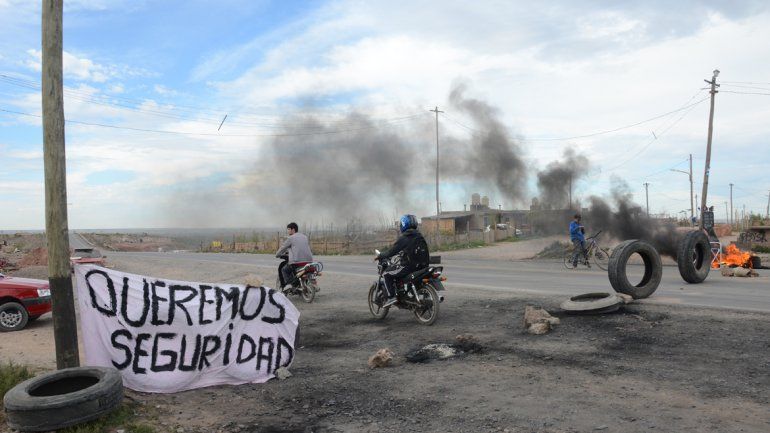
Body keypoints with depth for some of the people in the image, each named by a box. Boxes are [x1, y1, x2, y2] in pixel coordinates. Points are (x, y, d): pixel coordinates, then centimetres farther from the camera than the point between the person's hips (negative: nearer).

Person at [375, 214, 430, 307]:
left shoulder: (403, 238, -11)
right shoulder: (420, 236, 12)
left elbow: (391, 252, -9)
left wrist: (379, 256, 7)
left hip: (408, 266, -8)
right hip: (422, 266, 8)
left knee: (386, 274, 5)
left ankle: (391, 297, -6)